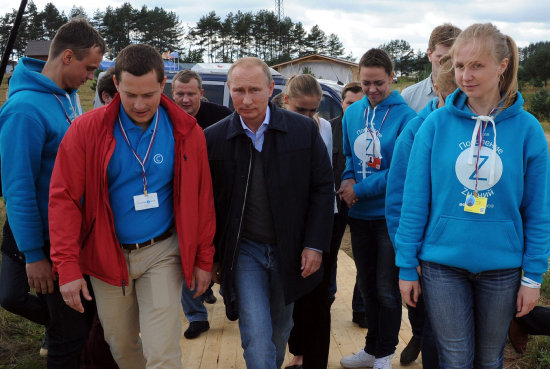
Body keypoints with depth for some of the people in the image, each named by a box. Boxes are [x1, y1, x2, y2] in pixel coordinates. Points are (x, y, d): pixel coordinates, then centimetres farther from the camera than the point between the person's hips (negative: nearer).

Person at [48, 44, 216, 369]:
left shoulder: (186, 132, -6)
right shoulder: (86, 130, -10)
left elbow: (201, 199, 1)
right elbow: (64, 198, -9)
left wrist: (203, 259, 3)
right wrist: (68, 266, -13)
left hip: (161, 253, -1)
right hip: (107, 255, 1)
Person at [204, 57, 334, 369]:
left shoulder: (304, 129, -6)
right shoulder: (213, 138, -6)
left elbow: (323, 188, -2)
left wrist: (315, 245, -7)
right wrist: (212, 257, 1)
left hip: (289, 250, 2)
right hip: (244, 251, -1)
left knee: (280, 330, 19)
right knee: (257, 337, -8)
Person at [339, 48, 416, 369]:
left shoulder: (405, 116, -13)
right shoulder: (352, 113, 4)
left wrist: (359, 190, -15)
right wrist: (348, 179, -8)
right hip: (359, 215, 5)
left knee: (387, 289, 6)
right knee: (367, 286, 17)